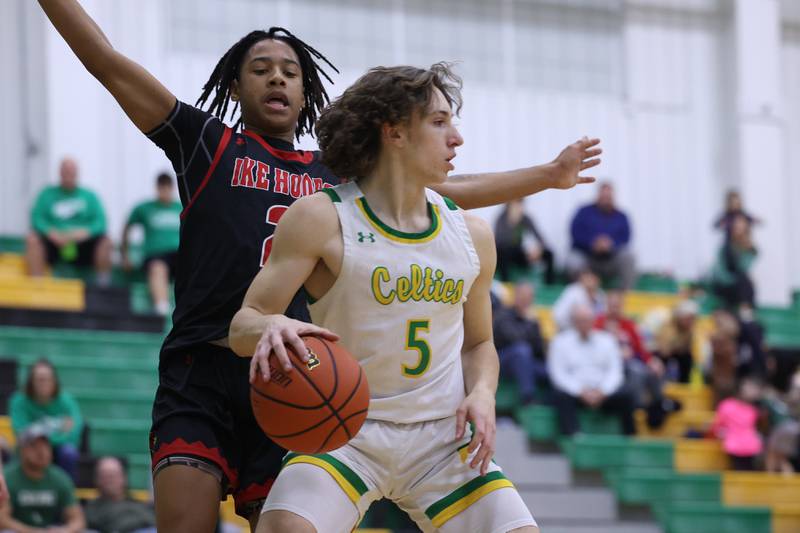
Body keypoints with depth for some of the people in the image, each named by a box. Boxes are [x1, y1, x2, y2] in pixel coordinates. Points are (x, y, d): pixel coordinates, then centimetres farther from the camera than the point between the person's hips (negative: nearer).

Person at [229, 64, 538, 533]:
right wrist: (271, 328, -34)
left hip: (443, 437, 4)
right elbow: (243, 326, -9)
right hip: (345, 434, -4)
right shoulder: (321, 220, -6)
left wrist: (482, 393, -1)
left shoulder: (471, 236, 8)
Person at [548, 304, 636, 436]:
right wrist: (582, 392, -18)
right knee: (562, 396, -35)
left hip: (602, 393, 2)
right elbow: (558, 374, -5)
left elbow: (615, 372, 5)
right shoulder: (560, 342, 4)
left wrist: (602, 392, -15)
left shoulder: (606, 340, 12)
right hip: (573, 391, -2)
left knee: (625, 396, -24)